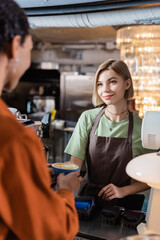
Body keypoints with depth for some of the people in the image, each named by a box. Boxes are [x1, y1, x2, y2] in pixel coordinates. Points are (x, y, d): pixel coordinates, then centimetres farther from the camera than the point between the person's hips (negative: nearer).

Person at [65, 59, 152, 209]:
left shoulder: (142, 127, -4)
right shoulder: (88, 118, -1)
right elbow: (75, 162, -5)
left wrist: (124, 190, -8)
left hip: (123, 202, 0)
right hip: (88, 196, 1)